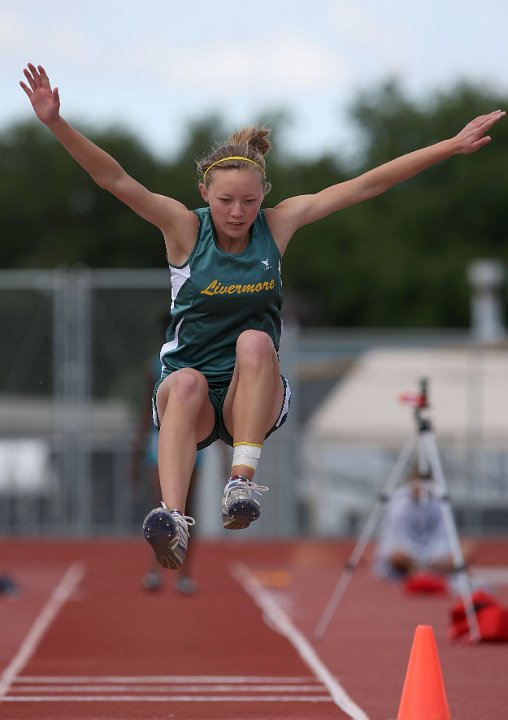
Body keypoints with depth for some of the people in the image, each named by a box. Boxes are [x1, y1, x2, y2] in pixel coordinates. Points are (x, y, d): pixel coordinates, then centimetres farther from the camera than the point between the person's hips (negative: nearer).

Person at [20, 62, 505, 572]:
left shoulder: (278, 224, -1)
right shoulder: (184, 227, -6)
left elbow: (367, 185, -1)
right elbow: (114, 179, -17)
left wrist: (452, 147, -1)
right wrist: (56, 123, -31)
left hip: (255, 397, 1)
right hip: (192, 398, -1)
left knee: (255, 340, -30)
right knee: (185, 382, -36)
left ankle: (243, 480, -38)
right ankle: (173, 519, -55)